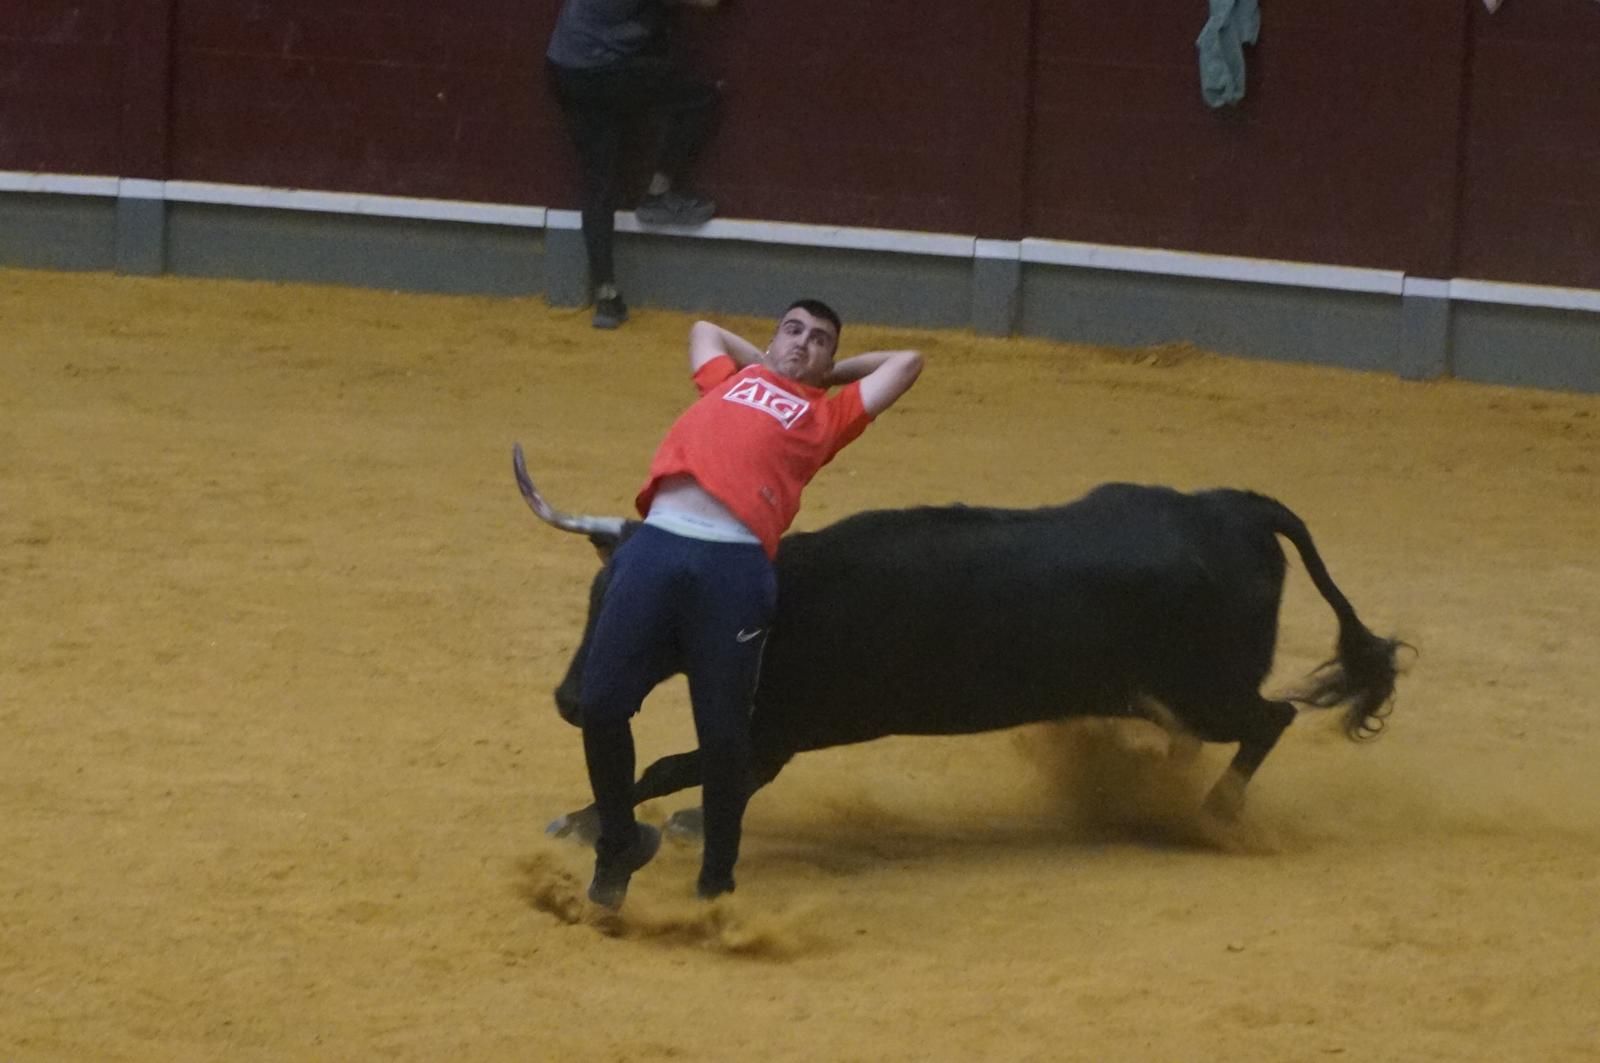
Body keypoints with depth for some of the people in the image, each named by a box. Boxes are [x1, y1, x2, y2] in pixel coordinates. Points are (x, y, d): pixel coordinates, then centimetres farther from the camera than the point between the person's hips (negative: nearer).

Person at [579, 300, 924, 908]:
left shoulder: (828, 414, 24)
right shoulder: (729, 383, 32)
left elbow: (907, 361, 32)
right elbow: (706, 329, 52)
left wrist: (828, 375, 38)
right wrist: (763, 363, 45)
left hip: (733, 564, -2)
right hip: (655, 543, 2)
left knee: (722, 732, -7)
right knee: (600, 703, -9)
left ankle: (717, 880, 11)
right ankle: (618, 843, 13)